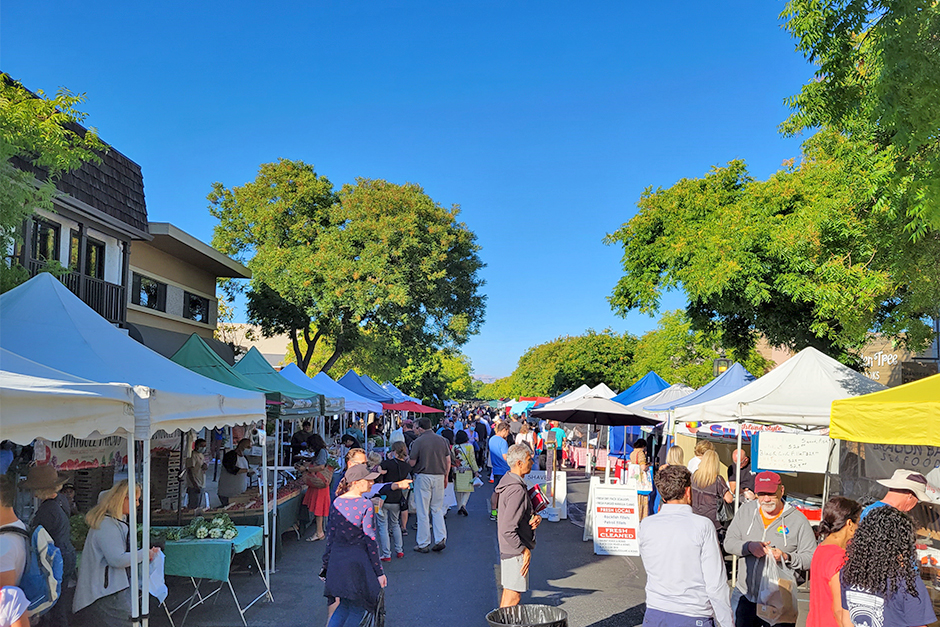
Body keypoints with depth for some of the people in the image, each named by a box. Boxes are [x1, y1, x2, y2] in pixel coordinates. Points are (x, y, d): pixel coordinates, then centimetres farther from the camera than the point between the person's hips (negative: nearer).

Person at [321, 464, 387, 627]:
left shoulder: (337, 503, 3)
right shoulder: (366, 505, -15)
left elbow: (330, 535, 7)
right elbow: (370, 540, -14)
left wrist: (326, 564, 17)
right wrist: (379, 572, -8)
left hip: (337, 560, 6)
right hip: (357, 561, -6)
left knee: (344, 606, 21)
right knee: (357, 610, 10)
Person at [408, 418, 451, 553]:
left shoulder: (418, 442, -9)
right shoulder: (442, 440, 4)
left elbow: (412, 463, -7)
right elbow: (448, 461, 7)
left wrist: (406, 461, 15)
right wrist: (446, 477, 17)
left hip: (423, 477, -4)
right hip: (439, 476, 4)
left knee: (423, 511, 3)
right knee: (437, 509, 15)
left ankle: (423, 544, 9)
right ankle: (441, 539, 6)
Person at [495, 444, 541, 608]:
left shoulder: (508, 480, 7)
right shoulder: (517, 490, -25)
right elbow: (507, 530, -28)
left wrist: (535, 517, -2)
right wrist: (525, 550, -19)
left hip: (507, 549, 10)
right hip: (515, 551, -10)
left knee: (508, 592, 20)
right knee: (513, 595, -1)